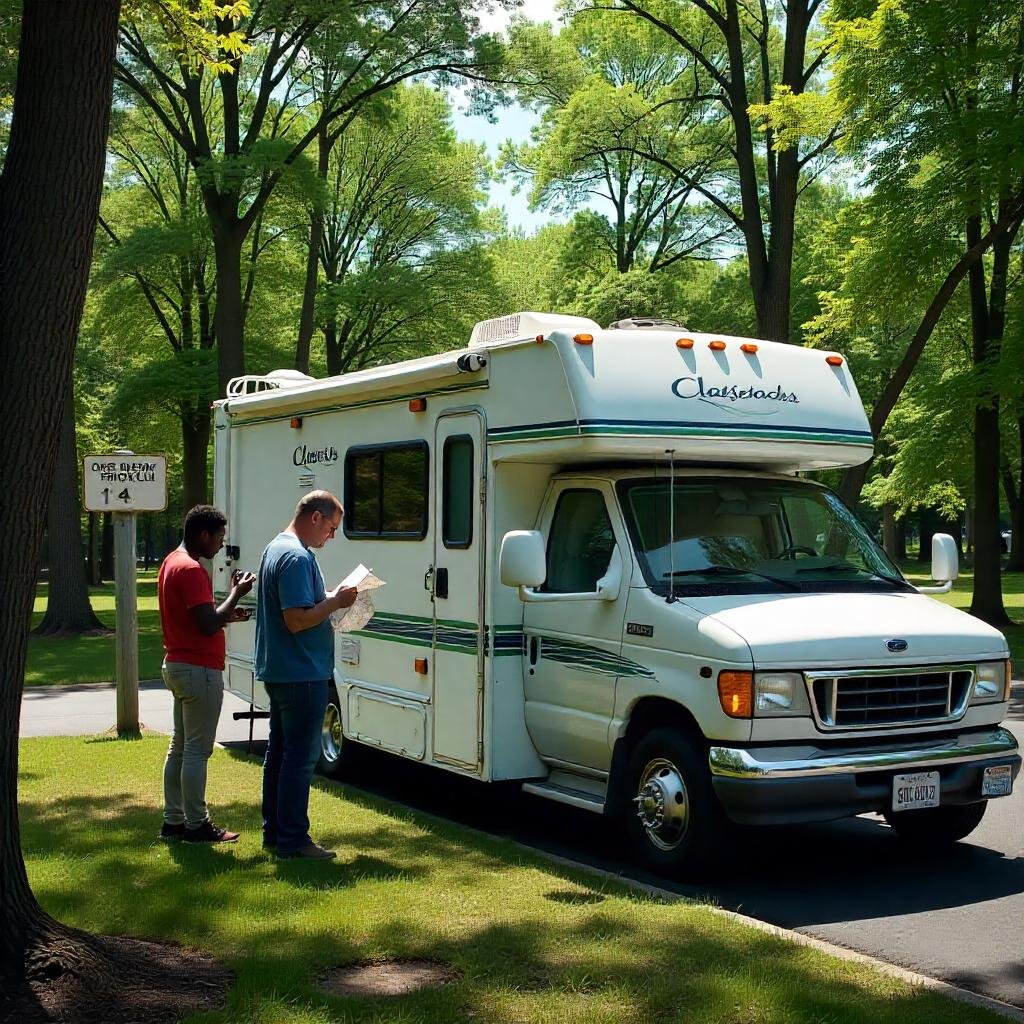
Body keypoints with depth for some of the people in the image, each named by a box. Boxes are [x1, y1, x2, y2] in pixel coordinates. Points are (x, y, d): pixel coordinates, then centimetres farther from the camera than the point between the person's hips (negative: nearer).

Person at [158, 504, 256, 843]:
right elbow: (209, 625, -24)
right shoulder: (191, 570, -19)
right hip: (199, 669, -11)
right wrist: (236, 593, -13)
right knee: (197, 750, -3)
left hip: (177, 666, 11)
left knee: (180, 747, 15)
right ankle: (196, 824, 3)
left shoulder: (172, 562, 14)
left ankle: (173, 820, 21)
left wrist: (228, 615, 12)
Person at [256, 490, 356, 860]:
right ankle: (293, 839, 1)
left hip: (278, 672, 11)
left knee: (280, 752, 16)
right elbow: (296, 620, -26)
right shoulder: (297, 558, -20)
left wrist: (330, 599, 11)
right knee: (300, 757, -4)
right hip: (301, 674, -11)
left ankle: (274, 831, 25)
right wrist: (336, 601, -15)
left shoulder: (275, 548, 14)